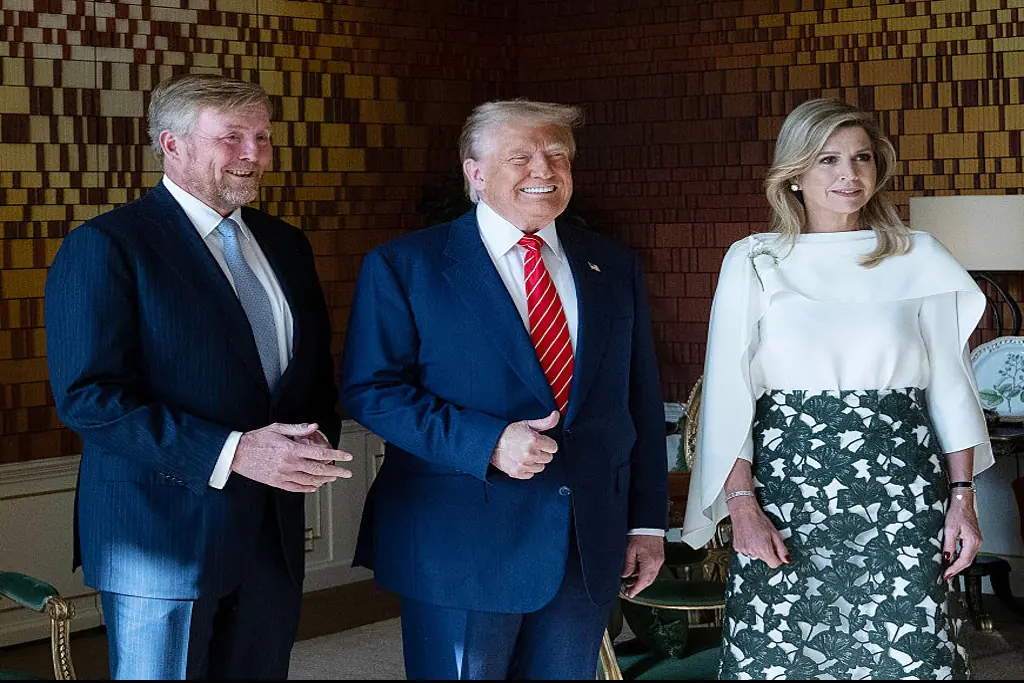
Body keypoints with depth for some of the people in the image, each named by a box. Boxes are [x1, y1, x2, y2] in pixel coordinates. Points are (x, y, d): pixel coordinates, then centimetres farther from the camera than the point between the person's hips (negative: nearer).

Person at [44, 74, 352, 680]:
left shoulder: (286, 246, 12)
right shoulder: (104, 248, -10)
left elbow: (316, 369, 18)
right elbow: (87, 396, -17)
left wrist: (318, 437, -5)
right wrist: (231, 452, -24)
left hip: (274, 534, 6)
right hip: (165, 534, -6)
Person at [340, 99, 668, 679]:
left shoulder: (615, 268, 10)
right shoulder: (405, 266, -3)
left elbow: (642, 403, 11)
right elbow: (370, 391, -9)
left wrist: (647, 522, 7)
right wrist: (486, 442, -20)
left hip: (591, 547, 4)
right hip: (460, 550, -4)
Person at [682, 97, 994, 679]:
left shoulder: (920, 259, 7)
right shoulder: (754, 261, 4)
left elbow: (951, 385, 9)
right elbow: (729, 392, 2)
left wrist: (962, 496, 1)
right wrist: (742, 506, -6)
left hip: (901, 494, 1)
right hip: (787, 485, 0)